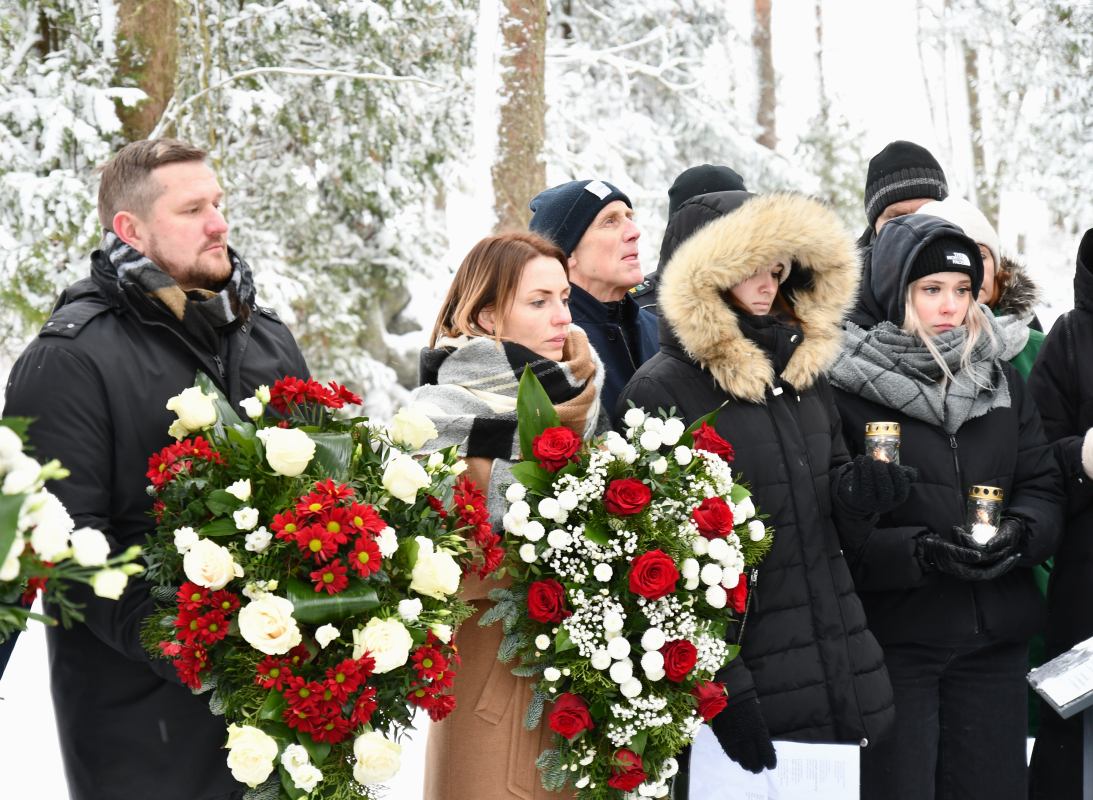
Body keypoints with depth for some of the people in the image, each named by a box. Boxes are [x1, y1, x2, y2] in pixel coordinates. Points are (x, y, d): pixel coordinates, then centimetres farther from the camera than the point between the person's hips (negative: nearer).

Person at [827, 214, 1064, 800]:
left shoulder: (1000, 377, 12)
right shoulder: (845, 388, -7)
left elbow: (1042, 483, 10)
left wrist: (1020, 533, -11)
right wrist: (920, 552, -23)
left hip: (995, 640, 5)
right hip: (893, 636, -5)